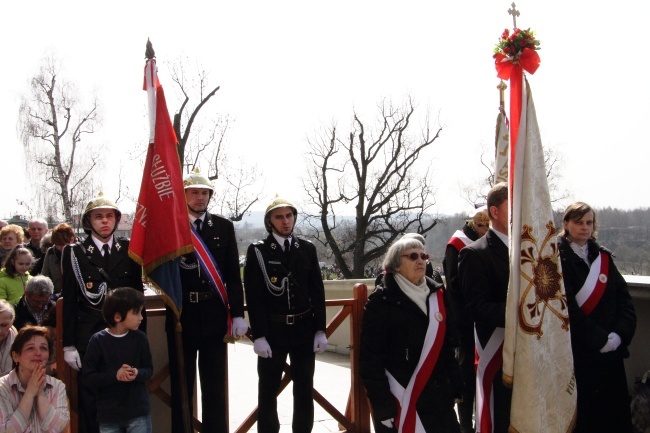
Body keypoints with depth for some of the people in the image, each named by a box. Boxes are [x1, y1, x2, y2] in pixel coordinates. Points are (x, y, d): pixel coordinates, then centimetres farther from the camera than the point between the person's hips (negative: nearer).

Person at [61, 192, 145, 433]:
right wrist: (69, 344, -2)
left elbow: (138, 293, 8)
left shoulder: (129, 250, 7)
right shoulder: (75, 253, 3)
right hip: (89, 334, -1)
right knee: (90, 400, 2)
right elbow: (69, 301, 2)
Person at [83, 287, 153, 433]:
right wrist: (114, 375, -22)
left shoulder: (140, 338, -2)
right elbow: (88, 377, -9)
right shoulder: (98, 341, -9)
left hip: (139, 412, 1)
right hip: (108, 415, -1)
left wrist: (137, 373, -18)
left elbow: (149, 369, 4)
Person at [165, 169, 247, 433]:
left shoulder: (223, 226, 5)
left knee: (215, 386, 8)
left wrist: (238, 314, -3)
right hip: (181, 317, -1)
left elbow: (233, 275, 3)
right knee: (181, 385, 10)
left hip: (215, 317, 1)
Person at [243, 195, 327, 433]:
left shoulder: (307, 248, 5)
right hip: (272, 330, -3)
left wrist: (320, 330, 1)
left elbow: (317, 291, 6)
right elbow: (254, 297, -7)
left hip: (304, 328, 3)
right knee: (268, 388, 7)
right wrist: (258, 336, -13)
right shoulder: (257, 251, -3)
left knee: (304, 387, 11)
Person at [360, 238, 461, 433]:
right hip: (400, 401, -5)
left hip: (438, 398, 5)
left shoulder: (437, 294, 8)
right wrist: (382, 405, -16)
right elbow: (370, 357, -11)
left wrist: (455, 386, 10)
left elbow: (448, 344, 15)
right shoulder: (382, 300, -9)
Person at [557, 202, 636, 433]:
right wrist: (599, 339, -15)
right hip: (576, 352, -5)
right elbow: (566, 307, -13)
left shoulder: (603, 257, 13)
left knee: (612, 412, 7)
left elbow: (624, 299, 6)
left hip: (609, 353, 5)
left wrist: (619, 334, -10)